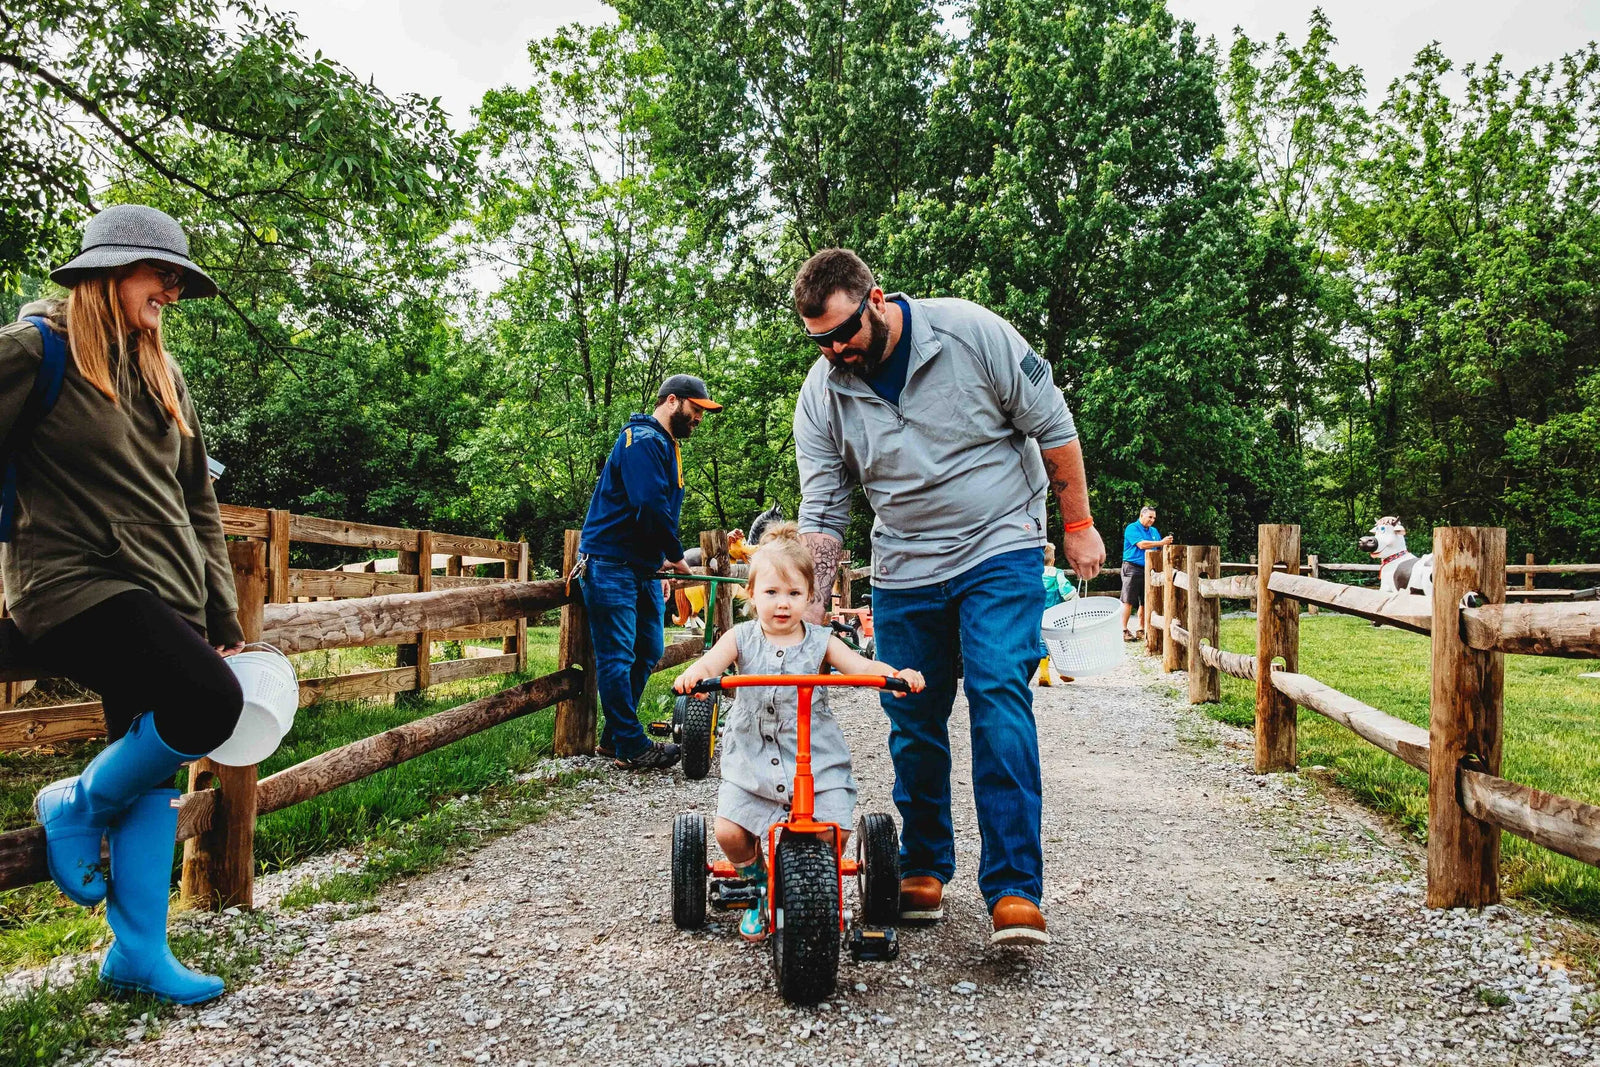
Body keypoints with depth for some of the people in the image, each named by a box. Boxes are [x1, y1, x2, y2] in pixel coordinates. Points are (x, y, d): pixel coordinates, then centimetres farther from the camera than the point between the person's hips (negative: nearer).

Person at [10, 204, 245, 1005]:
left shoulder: (161, 375, 18)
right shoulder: (34, 351, -2)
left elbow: (198, 504, 19)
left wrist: (222, 618, 15)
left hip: (165, 601, 7)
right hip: (76, 590, -7)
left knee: (152, 771, 5)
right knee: (211, 704, -24)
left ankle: (138, 953, 15)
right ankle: (76, 804, 2)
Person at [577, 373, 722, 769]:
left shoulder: (667, 446, 19)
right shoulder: (643, 440, -14)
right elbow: (650, 506, -23)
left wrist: (666, 559, 8)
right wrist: (677, 556, -11)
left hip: (644, 566, 11)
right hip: (610, 564, -10)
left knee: (648, 651, 11)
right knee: (617, 656, -6)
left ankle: (614, 736, 21)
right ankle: (630, 747, -3)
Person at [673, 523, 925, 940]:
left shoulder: (820, 642, 2)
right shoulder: (742, 638, 2)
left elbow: (861, 665, -10)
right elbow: (714, 659, -16)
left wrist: (896, 675, -32)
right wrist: (694, 673, -41)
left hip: (817, 757, 0)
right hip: (752, 756, 0)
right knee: (729, 831, -14)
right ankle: (760, 886, 20)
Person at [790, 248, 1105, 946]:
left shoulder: (971, 332, -13)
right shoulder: (821, 396, -4)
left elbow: (1053, 426, -5)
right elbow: (822, 514, -1)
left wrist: (1078, 527, -2)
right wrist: (810, 605, -10)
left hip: (999, 553, -3)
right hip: (903, 574, 3)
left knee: (999, 700, -16)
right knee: (912, 724, 6)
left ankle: (1014, 889, -11)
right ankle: (923, 870, 25)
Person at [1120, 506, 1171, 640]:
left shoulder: (1154, 531, 18)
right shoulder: (1132, 528, -5)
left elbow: (1158, 549, 15)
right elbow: (1141, 544, -17)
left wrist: (1167, 542, -6)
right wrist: (1161, 542, -21)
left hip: (1148, 569, 7)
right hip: (1132, 568, -7)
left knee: (1145, 602, 7)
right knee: (1128, 601, -7)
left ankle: (1142, 630, 14)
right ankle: (1124, 631, -5)